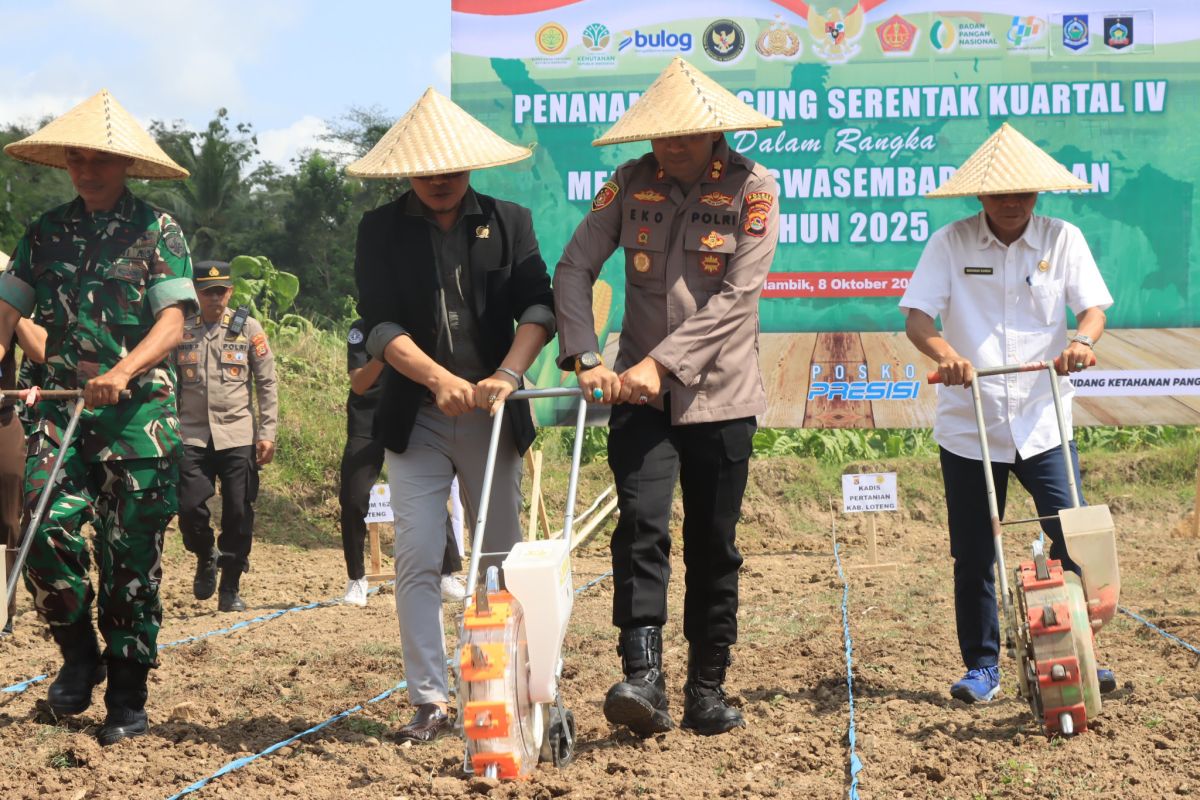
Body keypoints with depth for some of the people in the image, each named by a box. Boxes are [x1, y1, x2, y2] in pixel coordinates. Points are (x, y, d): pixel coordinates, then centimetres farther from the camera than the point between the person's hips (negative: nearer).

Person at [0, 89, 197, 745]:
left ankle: (128, 701, 12)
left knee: (130, 558, 0)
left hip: (138, 411, -2)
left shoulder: (157, 232, 2)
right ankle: (78, 653, 11)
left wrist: (123, 371, -23)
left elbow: (172, 324, -7)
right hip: (61, 405, 3)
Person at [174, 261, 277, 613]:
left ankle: (230, 589, 11)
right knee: (189, 508, -7)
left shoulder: (249, 328, 4)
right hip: (192, 436, 1)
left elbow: (267, 384, 4)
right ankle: (206, 557, 24)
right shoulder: (180, 332, 7)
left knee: (238, 514, -1)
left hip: (238, 436, -1)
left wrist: (267, 433, -2)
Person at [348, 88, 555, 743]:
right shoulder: (381, 231, 4)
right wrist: (441, 379, -22)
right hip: (416, 419, -1)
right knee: (417, 561, -7)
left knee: (503, 560, 7)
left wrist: (506, 374, -22)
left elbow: (539, 306, -5)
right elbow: (379, 325, -7)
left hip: (492, 416, 1)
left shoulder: (508, 222, 7)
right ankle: (430, 703, -2)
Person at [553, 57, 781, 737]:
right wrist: (586, 358, -16)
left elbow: (737, 296, -14)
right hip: (639, 394, 1)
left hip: (719, 395, -1)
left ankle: (707, 690, 16)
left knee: (715, 547, 6)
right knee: (642, 525, -16)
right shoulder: (632, 184, 2)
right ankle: (644, 678, -20)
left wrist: (664, 362, -22)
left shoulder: (753, 188, -5)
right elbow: (575, 269, -1)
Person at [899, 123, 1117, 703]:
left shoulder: (1062, 239, 3)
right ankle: (981, 666, 18)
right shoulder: (950, 243, 0)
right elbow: (916, 316, -7)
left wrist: (1082, 340, -25)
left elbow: (1093, 307, -2)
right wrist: (944, 353, -27)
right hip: (968, 425, 0)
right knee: (973, 556, 5)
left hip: (1043, 422, 0)